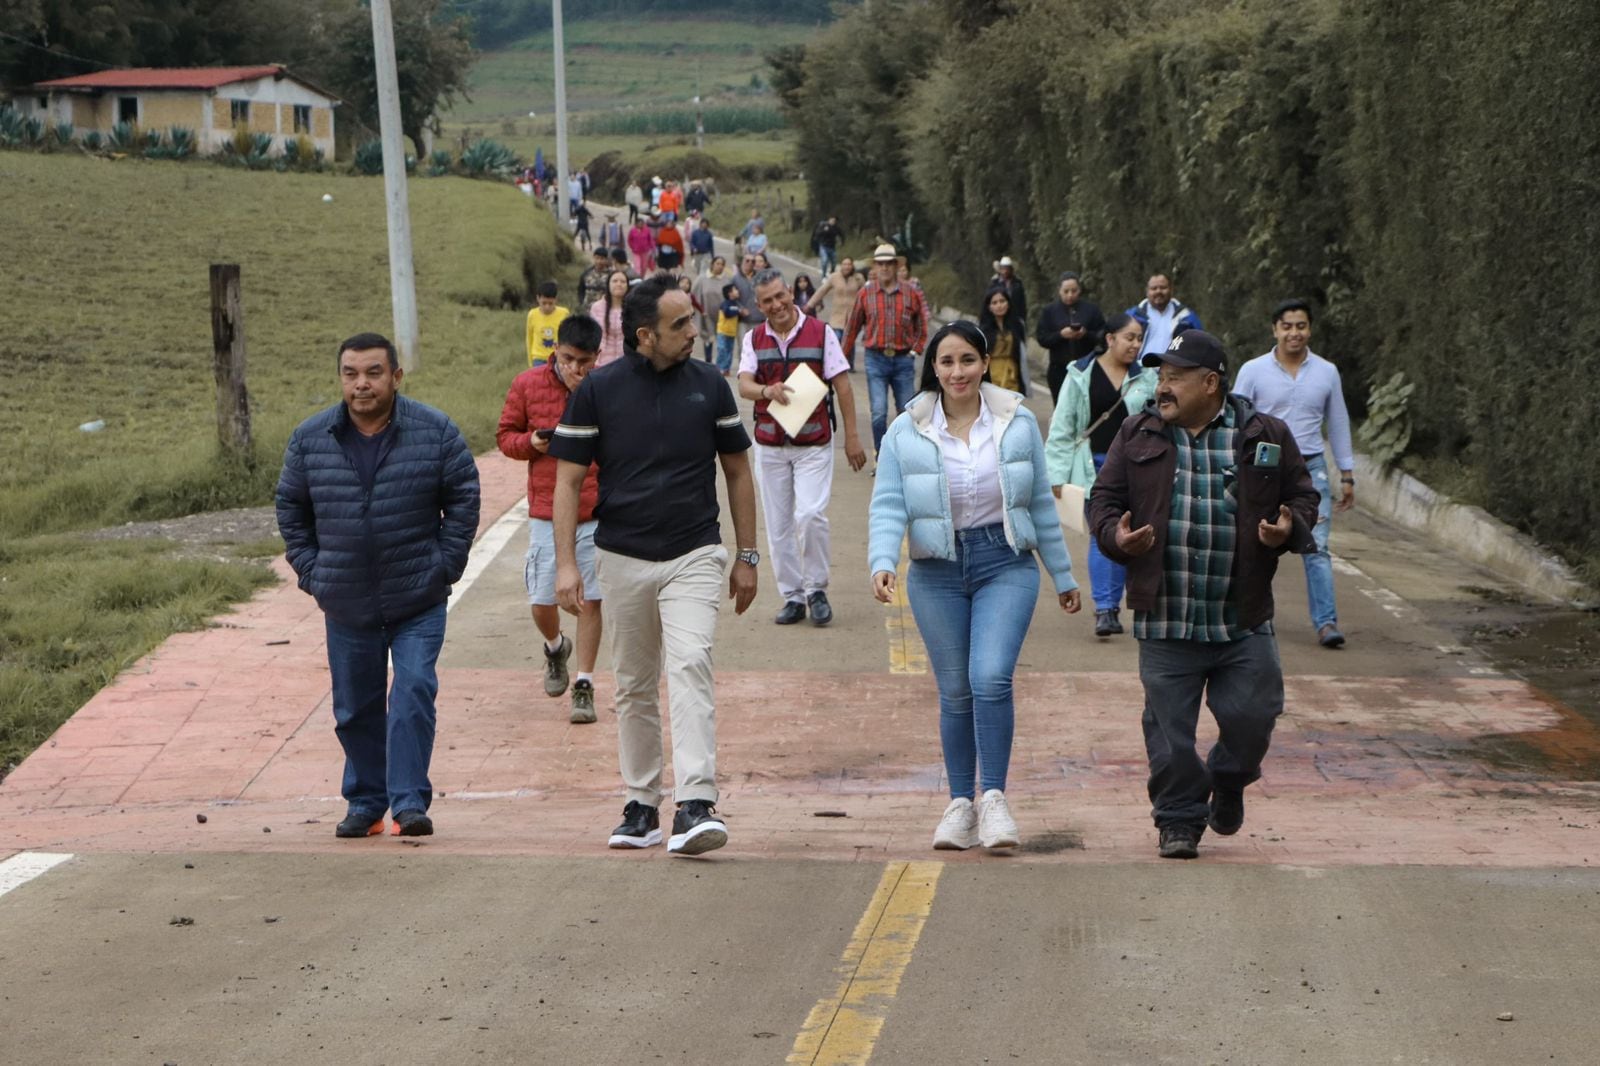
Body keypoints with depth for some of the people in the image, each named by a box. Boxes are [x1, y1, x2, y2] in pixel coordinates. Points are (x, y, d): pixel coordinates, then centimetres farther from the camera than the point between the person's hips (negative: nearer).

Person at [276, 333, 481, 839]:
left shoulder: (436, 432, -5)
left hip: (418, 603, -2)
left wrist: (444, 567, -4)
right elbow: (291, 510, 11)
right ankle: (365, 803, 23)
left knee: (414, 695, -11)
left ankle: (410, 802, -6)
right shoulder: (310, 439, 0)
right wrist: (313, 574, 4)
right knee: (355, 708, 9)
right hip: (347, 606, 2)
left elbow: (463, 501, 2)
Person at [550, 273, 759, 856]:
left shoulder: (709, 386, 2)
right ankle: (641, 807, 21)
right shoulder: (597, 390, -2)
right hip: (623, 560, 1)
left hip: (694, 556, -1)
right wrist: (566, 563, -6)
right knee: (634, 688, 10)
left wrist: (746, 556, 10)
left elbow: (737, 472, 11)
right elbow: (568, 480, 1)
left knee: (690, 667, -18)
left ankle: (696, 806, -25)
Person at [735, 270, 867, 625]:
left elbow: (842, 385, -1)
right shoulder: (754, 339, 5)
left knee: (810, 514, -17)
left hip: (814, 443, -3)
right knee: (778, 525, 5)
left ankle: (816, 589, 1)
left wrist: (852, 438, -5)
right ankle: (792, 596, 16)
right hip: (769, 445, 3)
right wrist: (766, 391, -31)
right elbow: (744, 385, -7)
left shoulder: (820, 333, -2)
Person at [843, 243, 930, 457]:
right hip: (876, 360, -1)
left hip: (903, 360, 1)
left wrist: (915, 350, 3)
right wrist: (843, 357, 9)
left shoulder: (911, 294, 2)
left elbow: (922, 326, 13)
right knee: (879, 412, -10)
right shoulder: (865, 293, 1)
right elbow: (852, 327, 8)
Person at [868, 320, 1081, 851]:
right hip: (937, 573, 1)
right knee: (955, 692, 6)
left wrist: (1063, 575, 13)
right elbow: (888, 506, -6)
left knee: (991, 677, -18)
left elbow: (1041, 503, 9)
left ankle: (994, 797, -10)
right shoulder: (906, 432, -1)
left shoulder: (1017, 421, 2)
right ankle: (960, 803, 17)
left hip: (1005, 564, -1)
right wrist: (882, 562, -24)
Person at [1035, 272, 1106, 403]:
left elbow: (1102, 336, 1)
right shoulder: (1049, 312, 6)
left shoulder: (1091, 310, 4)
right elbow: (1041, 338, 0)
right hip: (1059, 369, 1)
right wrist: (1060, 335, -16)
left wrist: (1086, 334, -18)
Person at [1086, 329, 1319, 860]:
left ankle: (1229, 781, 30)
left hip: (1244, 621, 0)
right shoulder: (1138, 435, 6)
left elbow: (1302, 497, 12)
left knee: (1252, 716, -2)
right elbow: (1104, 500, 10)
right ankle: (1179, 821, 19)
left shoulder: (1264, 436, 4)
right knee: (1169, 730, 2)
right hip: (1165, 622, 0)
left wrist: (1289, 529, -9)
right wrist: (1117, 537, -11)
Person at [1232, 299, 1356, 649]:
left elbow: (1338, 424, 13)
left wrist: (1347, 476, 12)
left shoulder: (1327, 372, 6)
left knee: (1317, 547, -8)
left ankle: (1326, 622, -11)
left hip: (1311, 468, 1)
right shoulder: (1253, 371, 0)